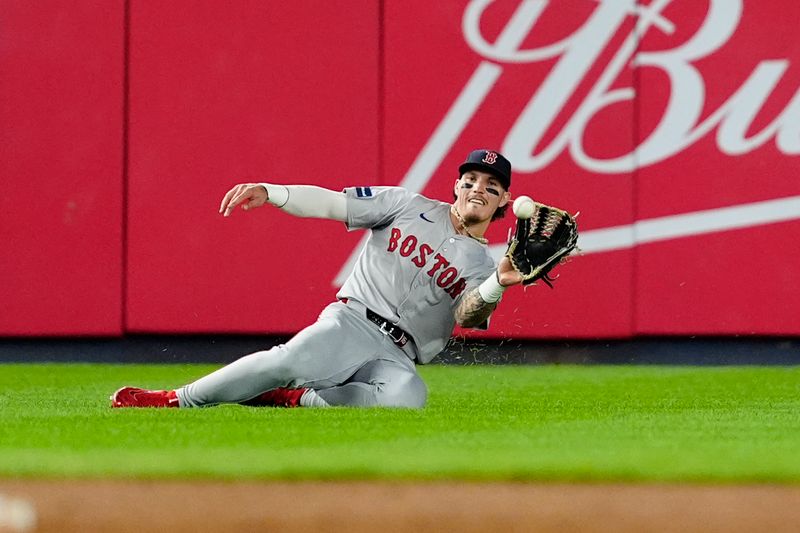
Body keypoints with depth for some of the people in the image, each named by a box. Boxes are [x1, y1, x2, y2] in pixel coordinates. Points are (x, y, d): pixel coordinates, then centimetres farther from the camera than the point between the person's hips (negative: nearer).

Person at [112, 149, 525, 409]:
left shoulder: (480, 265, 14)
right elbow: (331, 203, 5)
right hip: (353, 320, -1)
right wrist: (269, 192, -12)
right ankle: (177, 400, -22)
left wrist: (499, 284, -29)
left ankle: (294, 400, -23)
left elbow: (467, 315, -7)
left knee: (408, 395, -37)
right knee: (293, 359, -34)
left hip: (397, 356, 1)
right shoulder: (409, 207, 13)